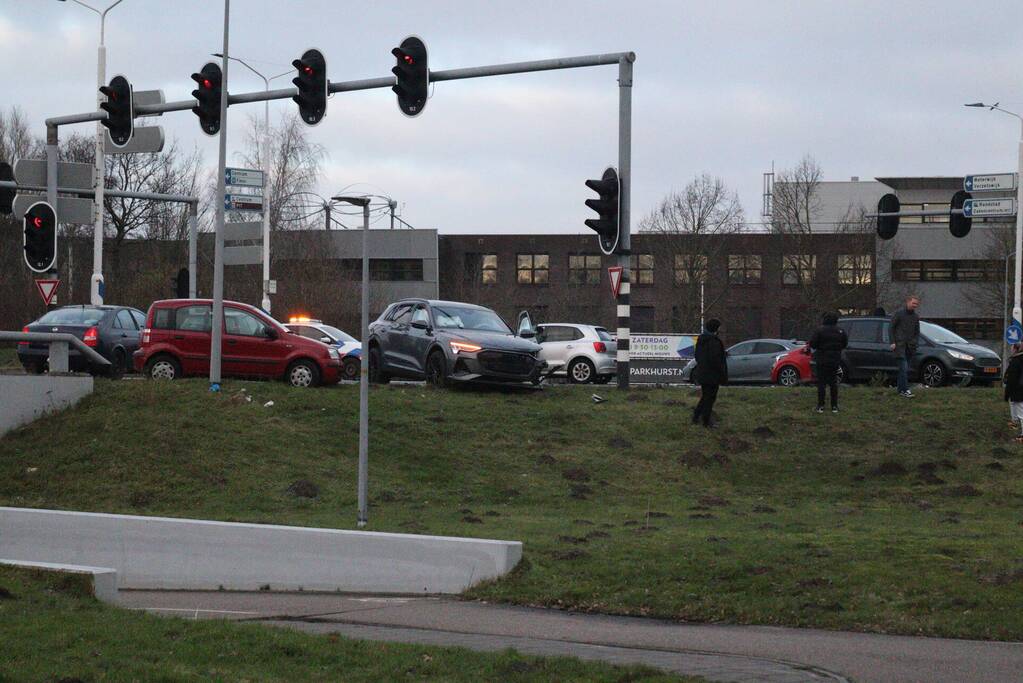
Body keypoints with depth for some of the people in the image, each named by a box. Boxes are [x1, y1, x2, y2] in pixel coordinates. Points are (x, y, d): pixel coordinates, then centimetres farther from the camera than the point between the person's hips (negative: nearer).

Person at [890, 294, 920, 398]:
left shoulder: (916, 316, 11)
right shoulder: (899, 313, -5)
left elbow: (917, 332, 20)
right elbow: (892, 328, -3)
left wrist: (913, 342, 6)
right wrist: (893, 342, -9)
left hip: (909, 346, 6)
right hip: (899, 345, -6)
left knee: (906, 369, 7)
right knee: (904, 368, -15)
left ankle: (901, 390, 14)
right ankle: (906, 390, -18)